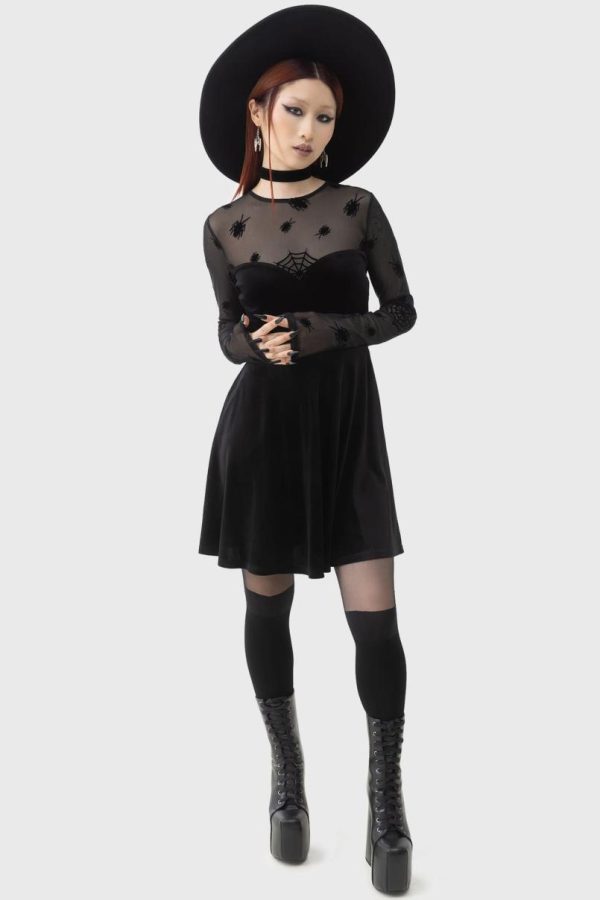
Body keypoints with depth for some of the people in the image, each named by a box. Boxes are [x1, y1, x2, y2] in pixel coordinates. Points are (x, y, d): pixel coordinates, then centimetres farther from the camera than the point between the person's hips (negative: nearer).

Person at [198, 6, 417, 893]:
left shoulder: (360, 208, 1)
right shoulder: (224, 226, 3)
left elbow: (401, 311, 3)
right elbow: (230, 332, 11)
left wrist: (324, 333, -13)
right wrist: (257, 344, -13)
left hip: (347, 423, -1)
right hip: (261, 425, 1)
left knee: (376, 621, -6)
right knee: (267, 603, 9)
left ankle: (387, 798, 13)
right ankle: (287, 767, 31)